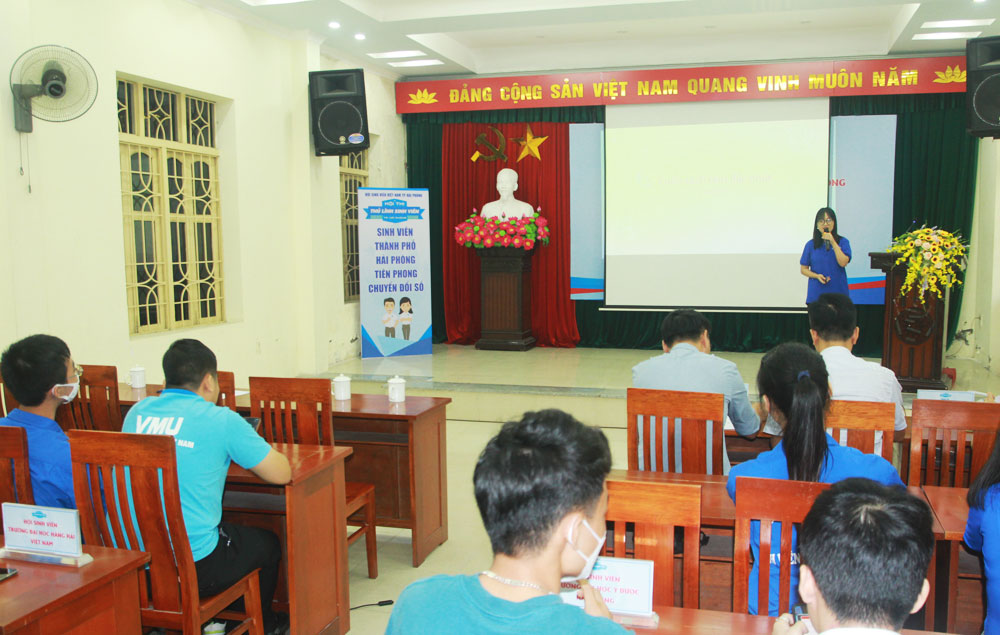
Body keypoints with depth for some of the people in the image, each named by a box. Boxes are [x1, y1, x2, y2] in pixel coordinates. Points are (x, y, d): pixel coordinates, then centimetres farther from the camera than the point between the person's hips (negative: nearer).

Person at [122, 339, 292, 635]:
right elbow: (282, 473, -4)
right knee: (267, 544, 24)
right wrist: (247, 450, 15)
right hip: (193, 569, -6)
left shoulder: (137, 412, 6)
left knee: (233, 533, 33)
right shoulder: (220, 420, -10)